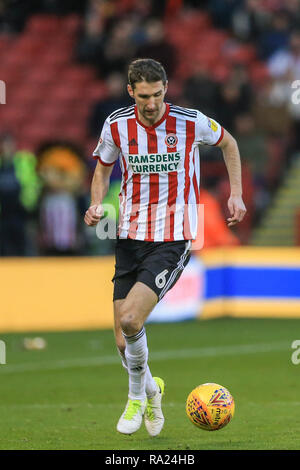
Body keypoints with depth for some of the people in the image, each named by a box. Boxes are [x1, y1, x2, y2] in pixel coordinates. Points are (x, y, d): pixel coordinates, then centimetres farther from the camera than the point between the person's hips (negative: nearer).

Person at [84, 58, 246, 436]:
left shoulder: (191, 122, -8)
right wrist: (96, 205, -1)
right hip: (130, 237, 3)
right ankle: (150, 388, 33)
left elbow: (227, 142, 14)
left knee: (130, 320, -22)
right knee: (123, 343, 0)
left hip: (173, 240, -3)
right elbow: (103, 166, 17)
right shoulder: (116, 125, -2)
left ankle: (136, 396, 4)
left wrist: (236, 193, 8)